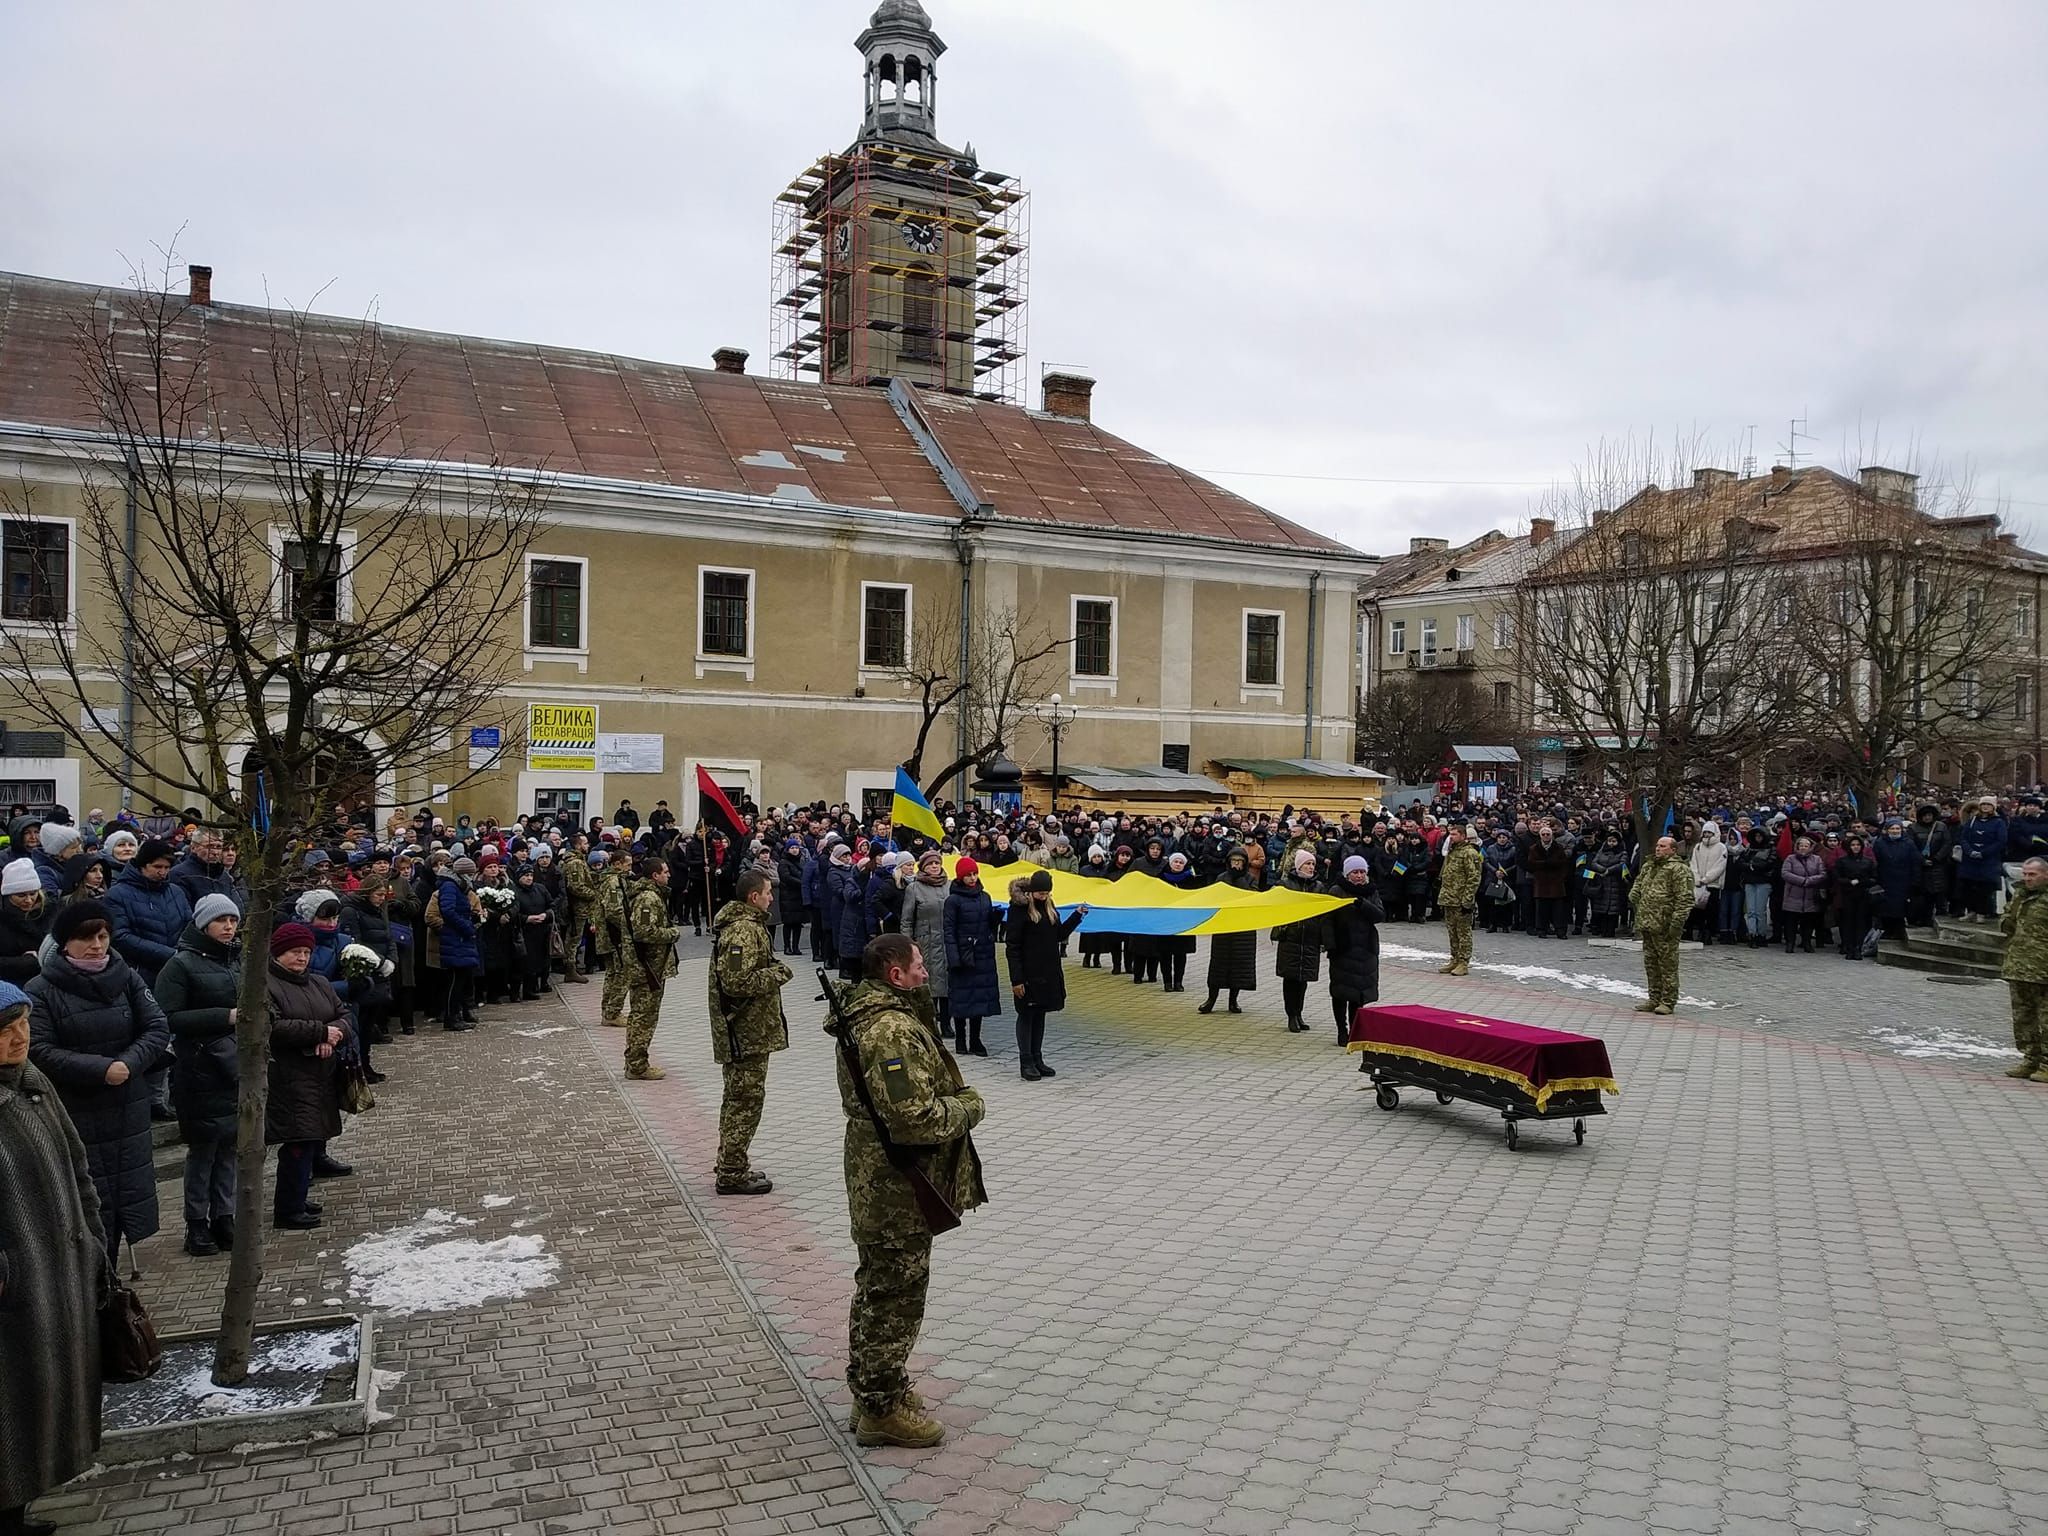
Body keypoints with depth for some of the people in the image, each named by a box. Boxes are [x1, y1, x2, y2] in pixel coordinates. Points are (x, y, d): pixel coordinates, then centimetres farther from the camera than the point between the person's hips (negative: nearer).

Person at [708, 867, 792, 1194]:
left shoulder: (738, 921, 13)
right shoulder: (744, 930, -21)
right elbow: (739, 982, -29)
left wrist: (772, 969, 14)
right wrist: (778, 973, -17)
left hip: (741, 1030, 11)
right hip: (748, 1031, -11)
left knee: (737, 1097, 19)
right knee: (747, 1099, -3)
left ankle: (729, 1164, 30)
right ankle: (732, 1174, 4)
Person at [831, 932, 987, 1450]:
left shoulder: (865, 1016, 8)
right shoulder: (894, 1031, -27)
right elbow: (917, 1119, -31)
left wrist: (956, 1096, 8)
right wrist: (970, 1107, -14)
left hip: (875, 1183, 11)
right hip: (898, 1192, -11)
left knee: (877, 1289, 22)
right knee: (896, 1298, 3)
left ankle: (873, 1390, 37)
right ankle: (882, 1409, 17)